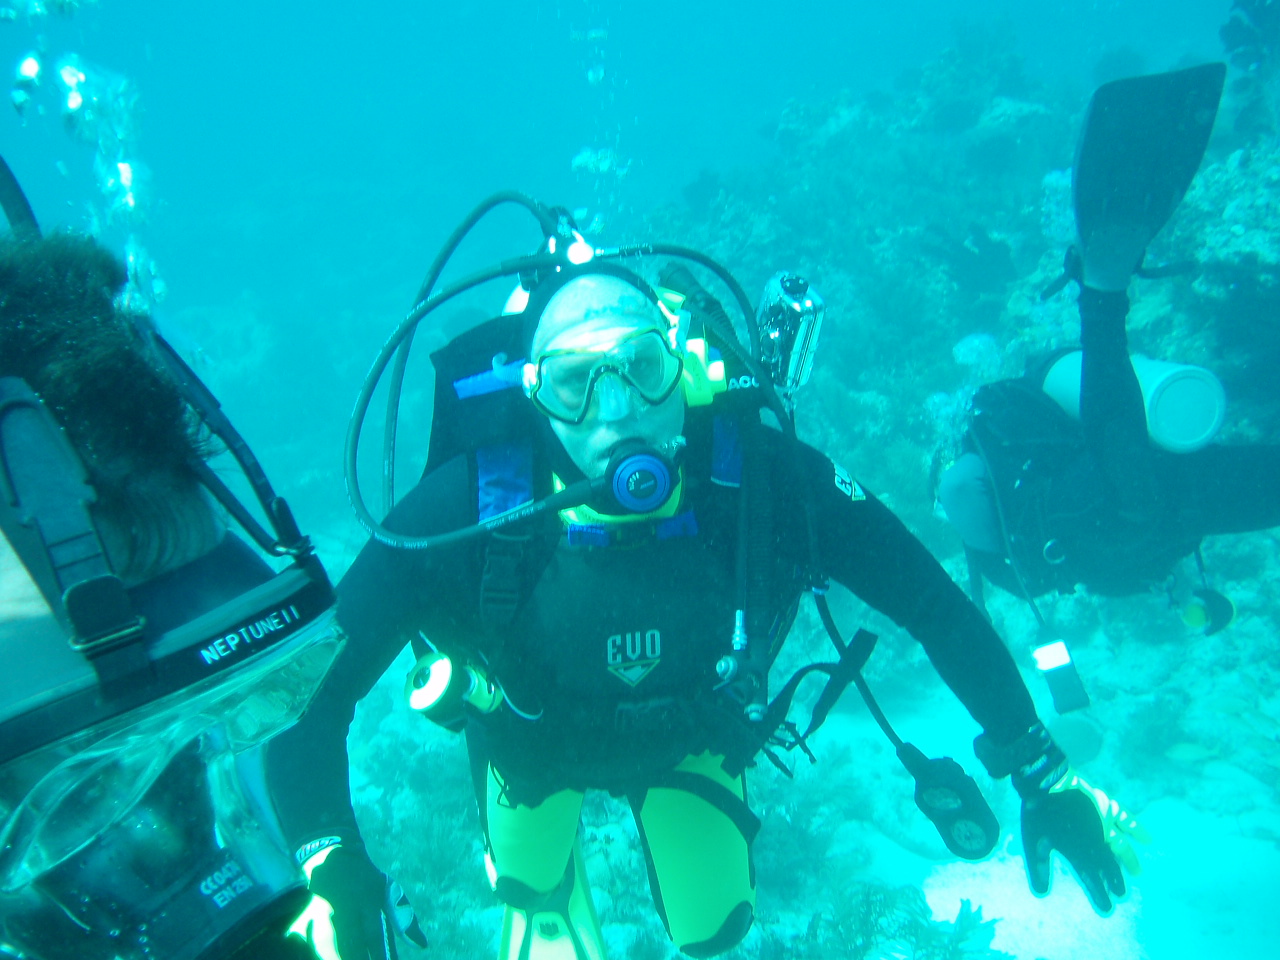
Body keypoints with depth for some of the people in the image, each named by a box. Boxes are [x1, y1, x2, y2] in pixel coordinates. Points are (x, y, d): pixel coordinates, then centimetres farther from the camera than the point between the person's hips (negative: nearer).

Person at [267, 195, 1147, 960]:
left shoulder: (761, 477, -36)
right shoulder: (471, 507, -40)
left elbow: (932, 601, -25)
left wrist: (1041, 773, -21)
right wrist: (332, 867, -48)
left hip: (691, 731, 1)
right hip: (534, 741, 0)